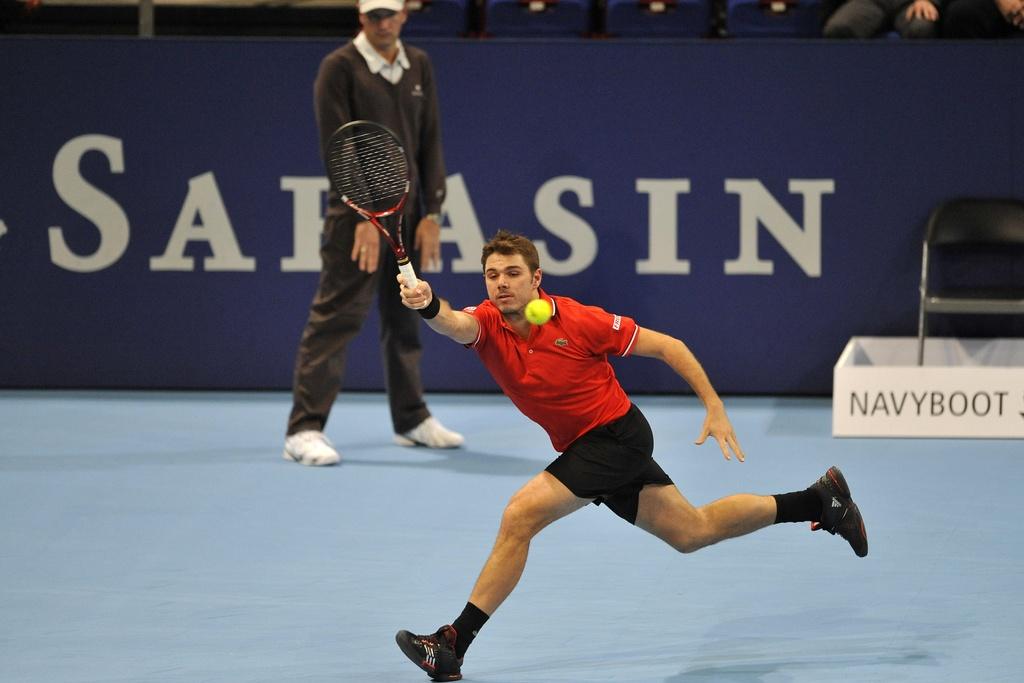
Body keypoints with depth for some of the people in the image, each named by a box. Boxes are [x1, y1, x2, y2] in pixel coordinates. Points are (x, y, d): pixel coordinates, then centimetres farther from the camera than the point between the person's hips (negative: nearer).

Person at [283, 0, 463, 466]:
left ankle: (410, 419, 27)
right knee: (335, 318, -10)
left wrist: (431, 213, 3)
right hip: (357, 213, -6)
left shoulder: (419, 67, 9)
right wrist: (364, 216, -17)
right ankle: (304, 429, -11)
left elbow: (429, 144, 10)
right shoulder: (340, 68, -8)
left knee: (405, 318, 14)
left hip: (407, 212, 6)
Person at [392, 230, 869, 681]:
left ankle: (453, 644, -18)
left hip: (617, 435, -7)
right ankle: (820, 498, 34)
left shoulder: (576, 320, -20)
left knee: (520, 515, -22)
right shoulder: (486, 325, -9)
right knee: (691, 531, 19)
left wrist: (714, 408, -13)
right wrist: (429, 306, -59)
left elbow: (666, 346, -10)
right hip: (581, 447, 7)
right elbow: (454, 324, -35)